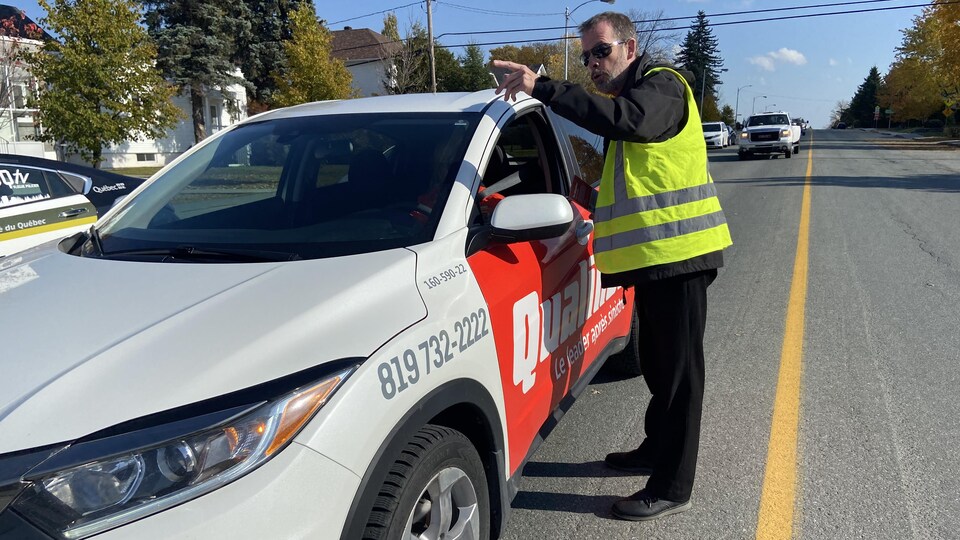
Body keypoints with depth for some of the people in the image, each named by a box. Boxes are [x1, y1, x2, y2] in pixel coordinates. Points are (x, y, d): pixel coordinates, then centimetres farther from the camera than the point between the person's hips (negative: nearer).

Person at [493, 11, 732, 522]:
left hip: (677, 252, -10)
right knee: (658, 365, 20)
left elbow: (625, 119, -33)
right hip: (653, 255, 10)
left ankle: (671, 488, 7)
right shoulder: (622, 94, 21)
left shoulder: (662, 85, -10)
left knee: (677, 369, -3)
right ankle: (656, 450, 36)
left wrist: (542, 88, -35)